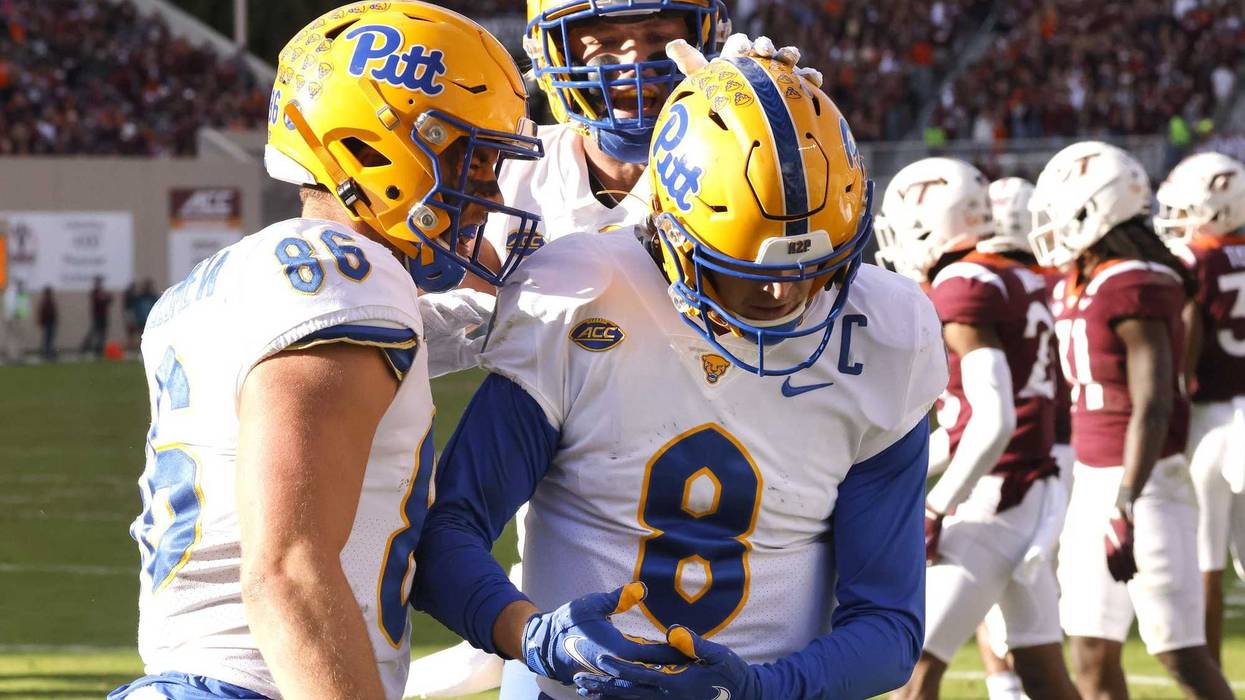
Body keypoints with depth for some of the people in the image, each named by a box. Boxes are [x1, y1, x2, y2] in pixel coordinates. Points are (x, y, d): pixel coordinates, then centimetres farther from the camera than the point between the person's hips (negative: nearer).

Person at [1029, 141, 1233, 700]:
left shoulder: (1135, 288, -17)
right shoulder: (1075, 289, 11)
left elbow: (1152, 407, -23)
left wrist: (1125, 508, -28)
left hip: (1145, 485, -9)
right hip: (1093, 484, 9)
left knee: (1181, 654, -4)